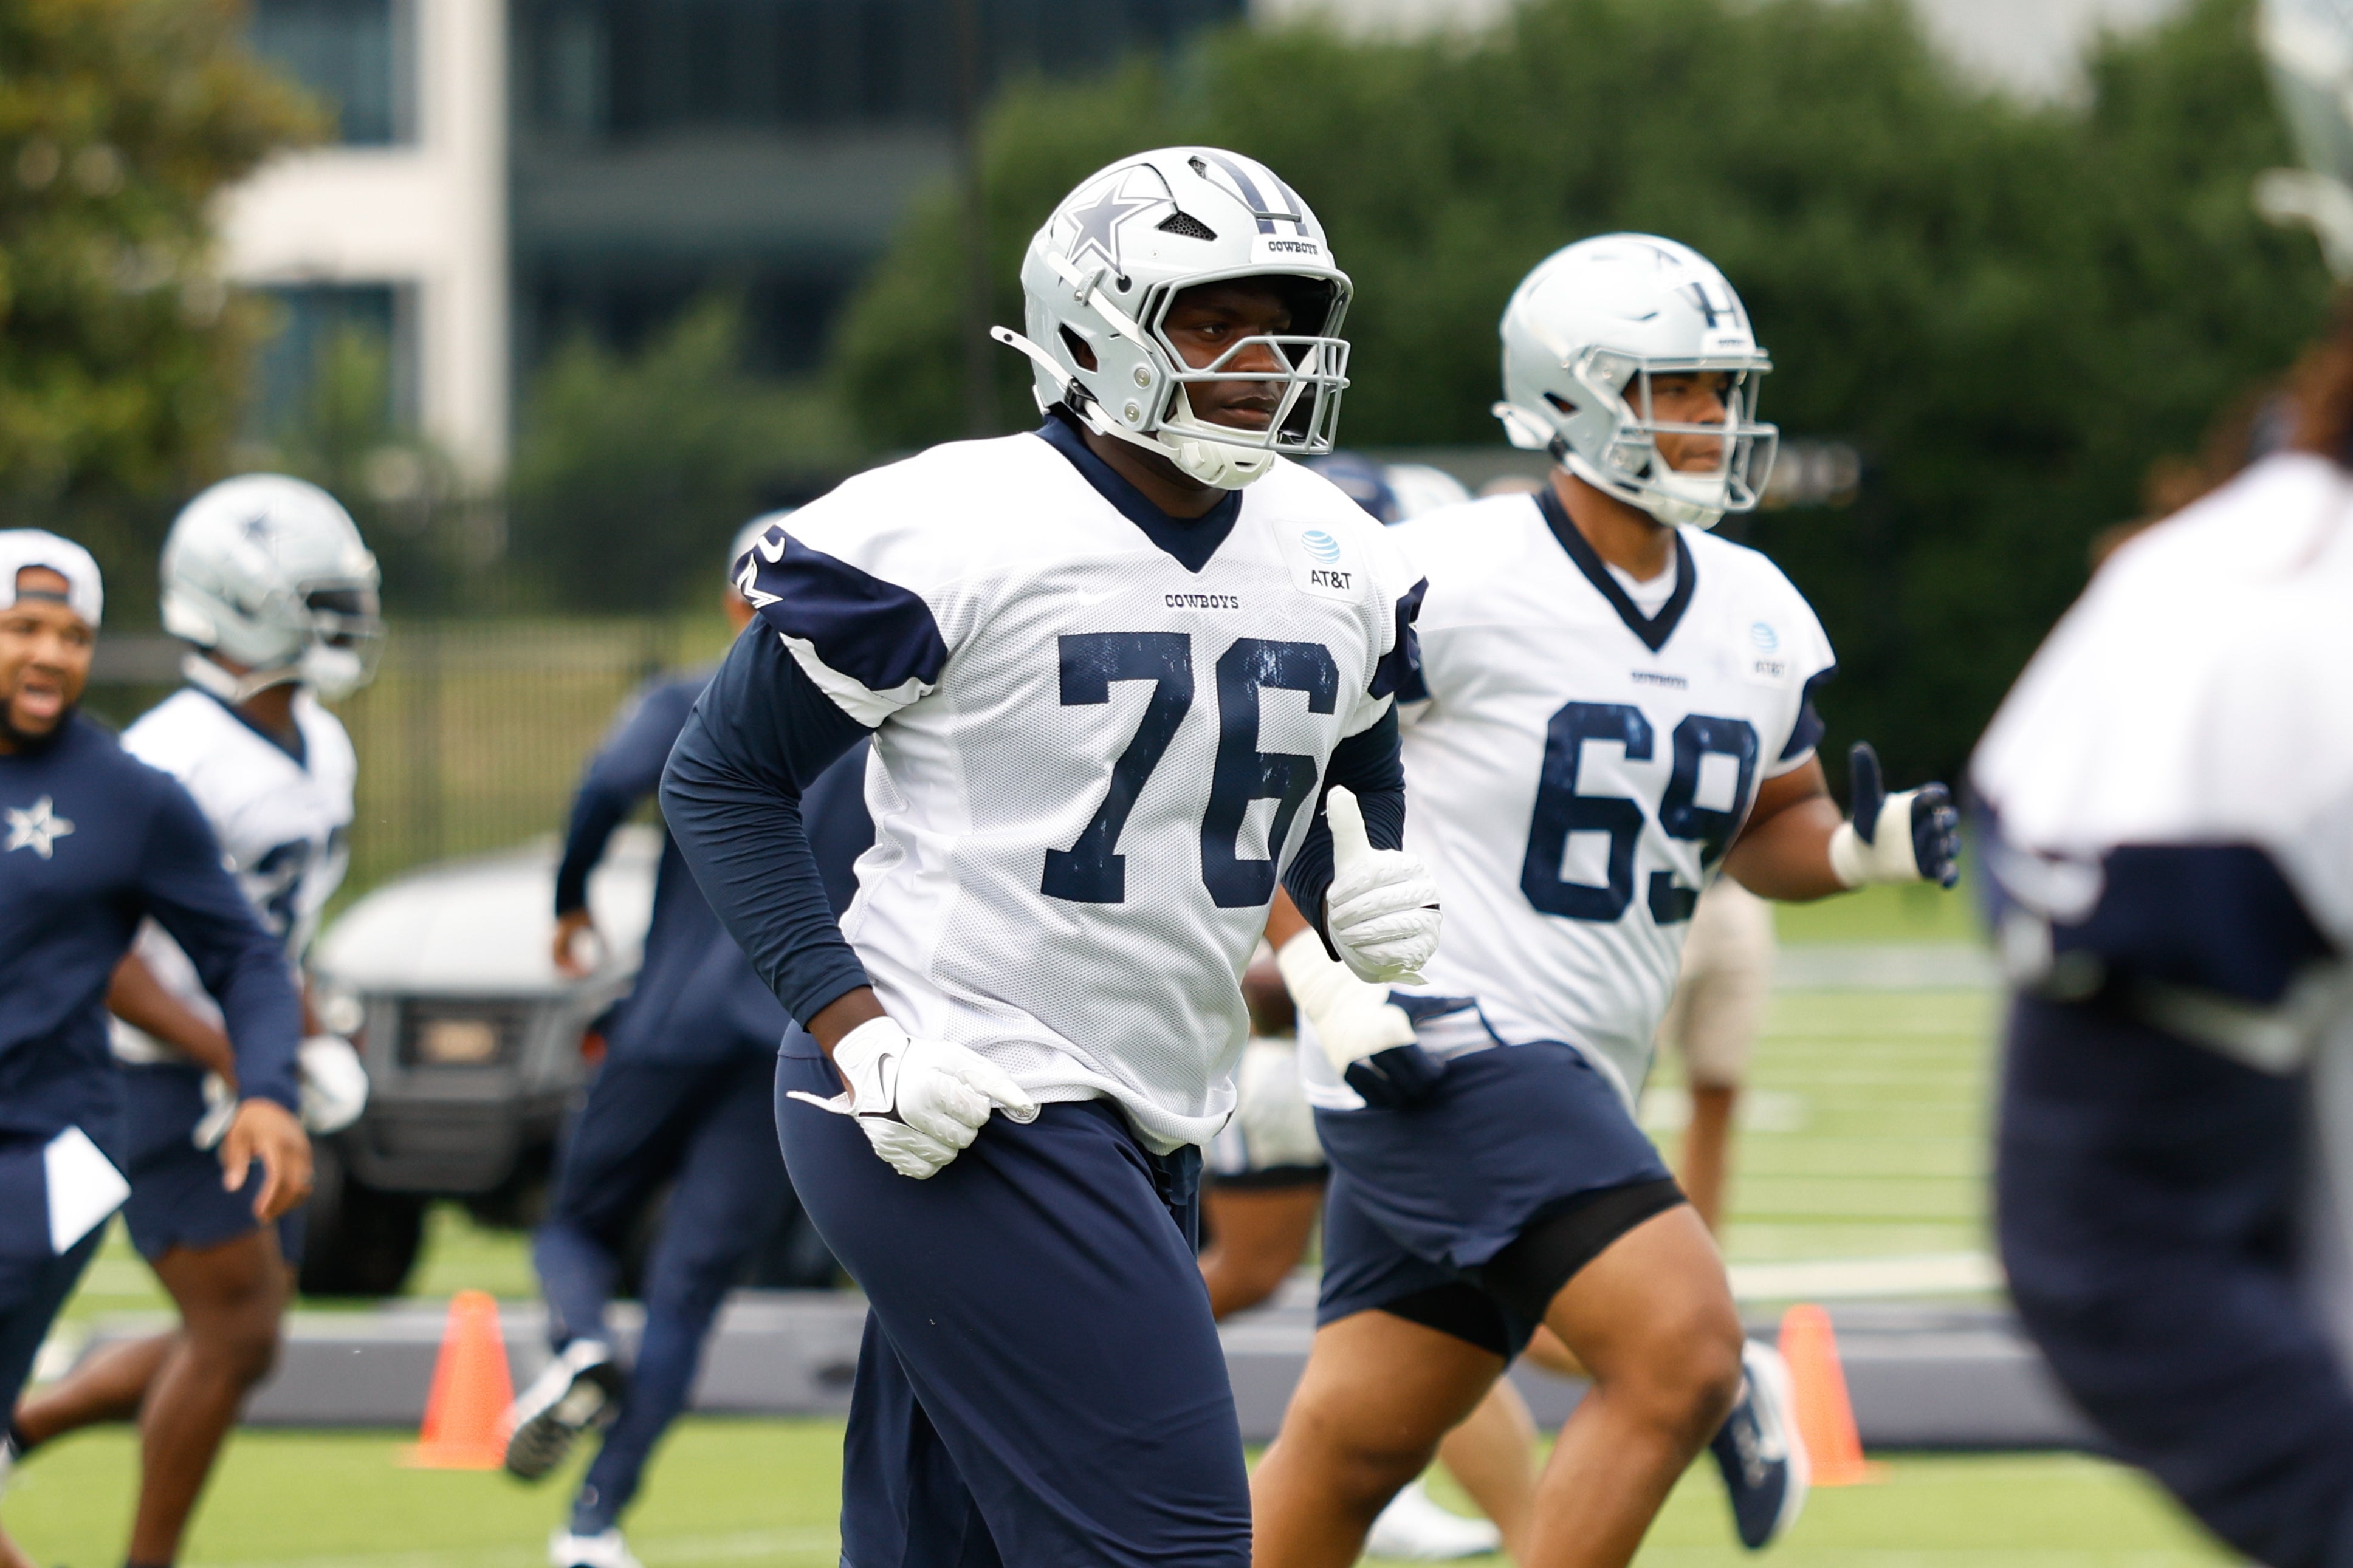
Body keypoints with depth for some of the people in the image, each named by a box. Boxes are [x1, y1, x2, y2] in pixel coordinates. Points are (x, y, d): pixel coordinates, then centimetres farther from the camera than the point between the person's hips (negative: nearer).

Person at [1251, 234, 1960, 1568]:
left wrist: (1862, 850, -2)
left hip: (1573, 1079, 8)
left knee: (1351, 1445, 12)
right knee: (1686, 1347, -20)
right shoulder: (1452, 581, -14)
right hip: (1440, 1050, -8)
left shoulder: (1757, 619, 8)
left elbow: (1763, 828, 20)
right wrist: (1325, 982, -18)